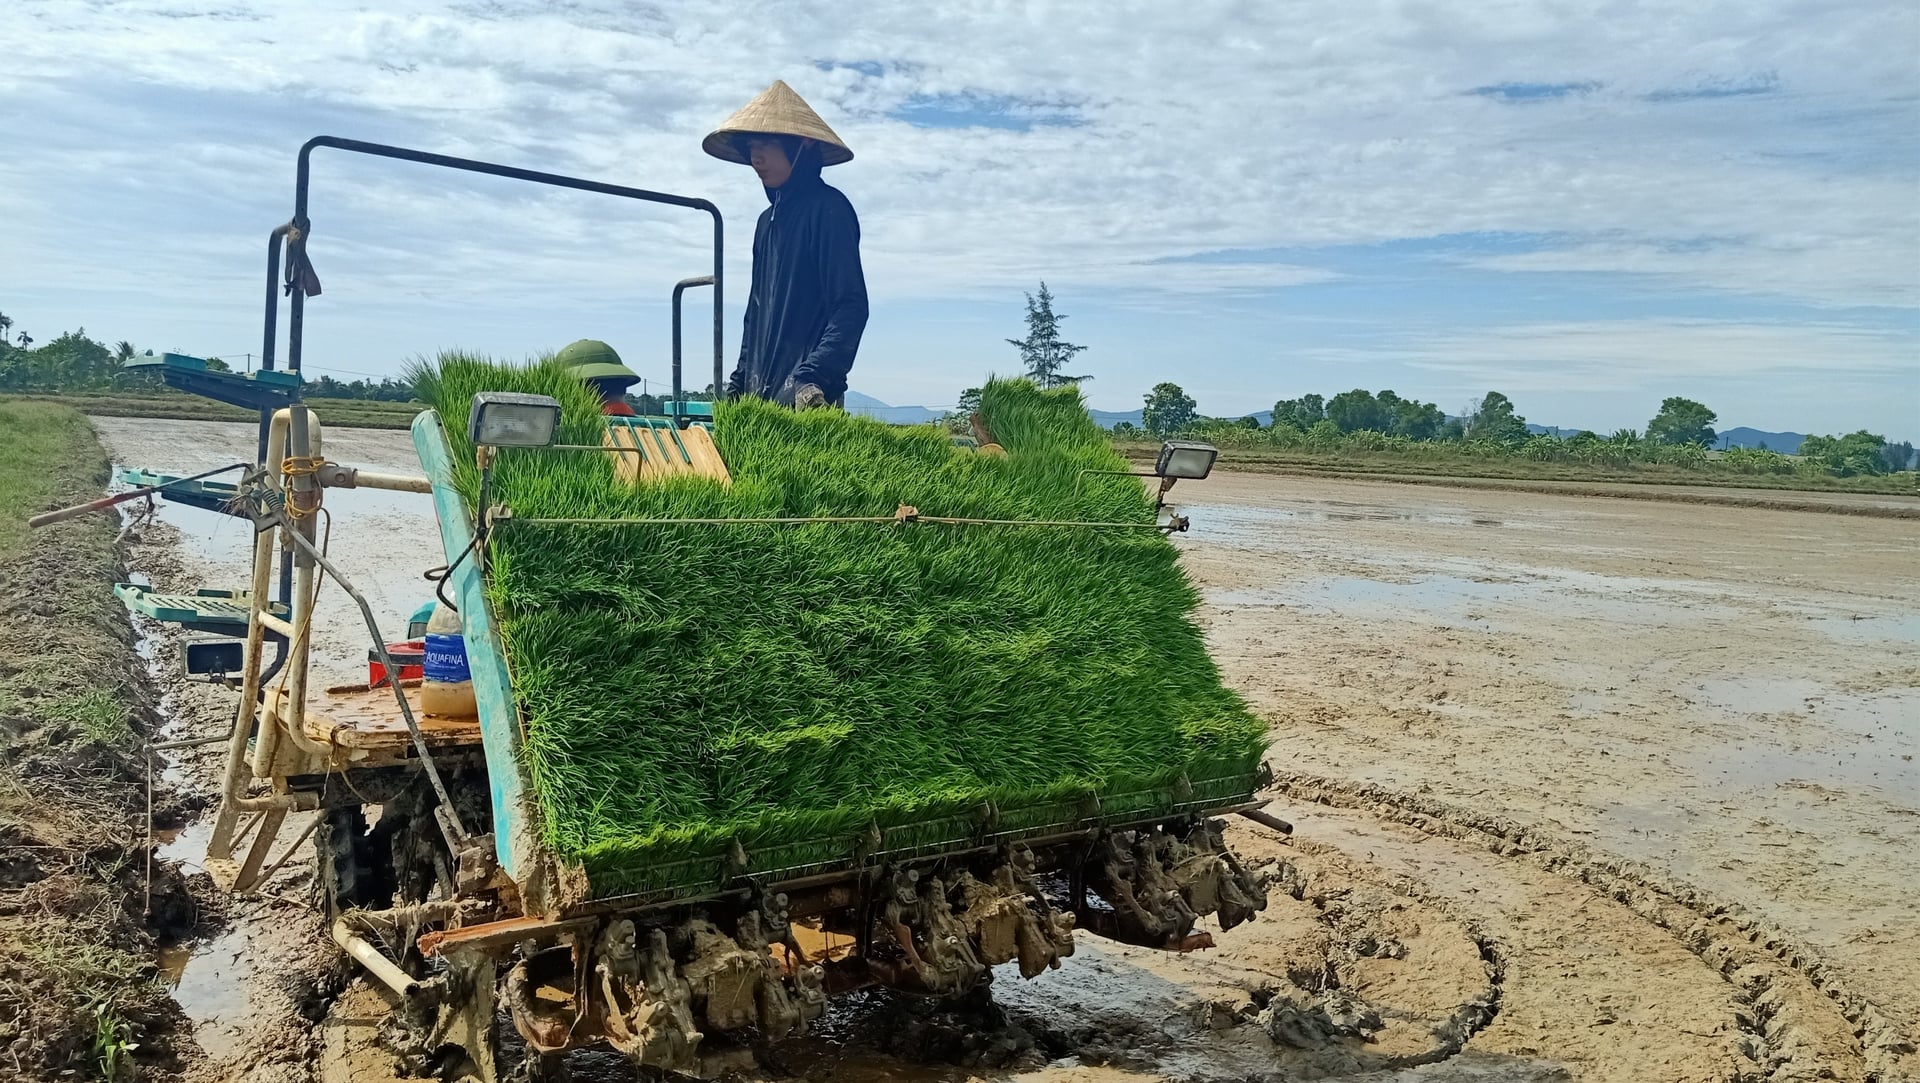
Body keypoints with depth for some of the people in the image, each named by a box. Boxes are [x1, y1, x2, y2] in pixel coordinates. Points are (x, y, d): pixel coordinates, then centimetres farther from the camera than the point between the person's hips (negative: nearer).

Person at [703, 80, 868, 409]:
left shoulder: (827, 209, -5)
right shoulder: (769, 219, 19)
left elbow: (851, 307, -14)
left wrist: (812, 379, -24)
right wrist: (738, 386, 18)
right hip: (762, 397, 7)